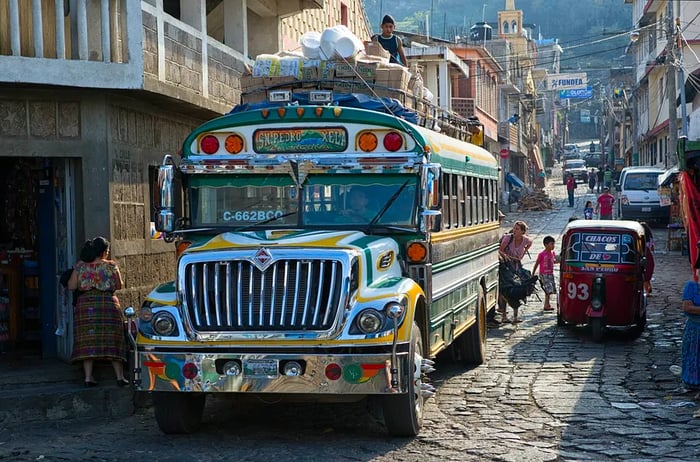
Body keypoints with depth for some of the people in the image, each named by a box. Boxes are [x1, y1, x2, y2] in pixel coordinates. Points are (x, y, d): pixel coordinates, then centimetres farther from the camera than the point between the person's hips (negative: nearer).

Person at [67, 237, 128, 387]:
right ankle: (119, 376, 5)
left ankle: (88, 377, -1)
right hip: (108, 305, -1)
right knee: (112, 341, 5)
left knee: (87, 342, 4)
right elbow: (119, 286, 9)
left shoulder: (80, 266, 3)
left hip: (86, 305, 1)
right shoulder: (111, 266, 0)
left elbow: (71, 286, 3)